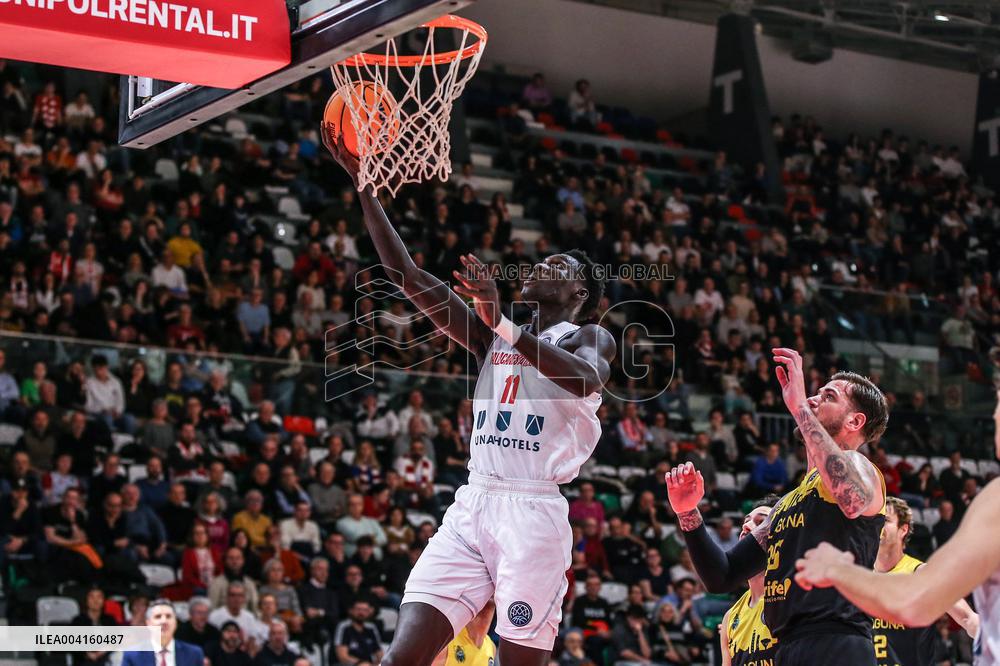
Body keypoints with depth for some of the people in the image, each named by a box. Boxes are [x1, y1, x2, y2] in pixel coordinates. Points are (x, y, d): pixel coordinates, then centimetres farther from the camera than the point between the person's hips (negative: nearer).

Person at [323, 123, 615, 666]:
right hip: (472, 505, 5)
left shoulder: (589, 337, 6)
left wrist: (503, 324, -31)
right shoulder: (490, 335, 21)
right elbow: (407, 275, 14)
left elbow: (588, 377, -20)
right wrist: (363, 182, 7)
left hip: (533, 511, -5)